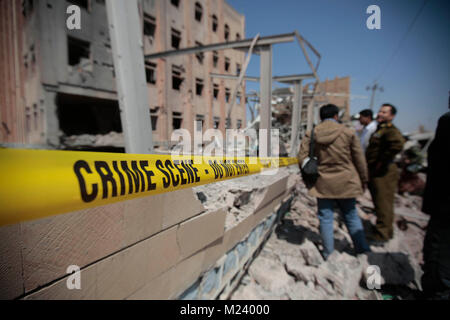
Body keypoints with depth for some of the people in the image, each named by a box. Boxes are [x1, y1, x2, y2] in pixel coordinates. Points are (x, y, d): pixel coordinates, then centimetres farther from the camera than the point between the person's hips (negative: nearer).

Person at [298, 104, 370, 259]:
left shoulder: (311, 134, -3)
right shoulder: (348, 133, -4)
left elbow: (302, 158, -5)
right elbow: (359, 159, 1)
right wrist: (363, 180, 13)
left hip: (323, 184, 0)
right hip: (346, 183, 1)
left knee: (326, 218, 9)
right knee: (352, 216, 17)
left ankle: (328, 254, 20)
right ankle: (363, 250, 31)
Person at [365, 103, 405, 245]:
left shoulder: (391, 130, -14)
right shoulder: (378, 130, 17)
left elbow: (398, 143, -36)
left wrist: (382, 161, -26)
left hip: (383, 173, -11)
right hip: (374, 173, 11)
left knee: (383, 204, -2)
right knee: (379, 203, 20)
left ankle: (381, 235, 8)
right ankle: (386, 231, 35)